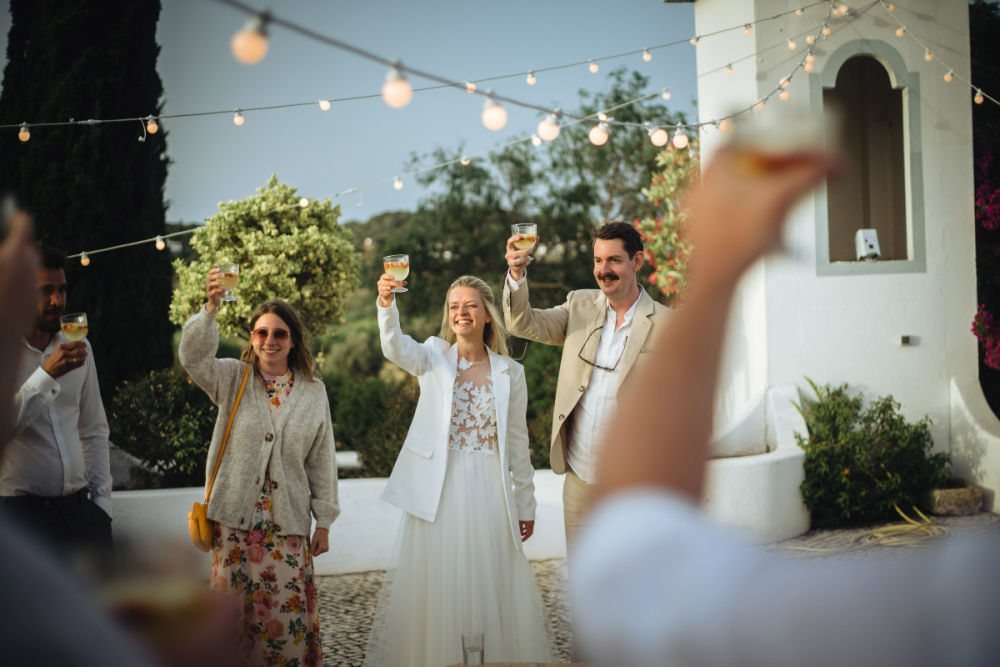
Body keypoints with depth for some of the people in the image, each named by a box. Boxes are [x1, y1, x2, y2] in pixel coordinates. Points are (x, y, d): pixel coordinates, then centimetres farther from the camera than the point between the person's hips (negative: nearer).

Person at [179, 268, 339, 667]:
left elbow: (322, 461, 8)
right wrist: (211, 307, -30)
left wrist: (323, 523, 7)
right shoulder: (232, 379, 4)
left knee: (287, 610, 0)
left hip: (287, 524, 0)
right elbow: (193, 357, -16)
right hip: (235, 519, 0)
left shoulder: (313, 393, 6)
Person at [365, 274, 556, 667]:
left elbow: (517, 441, 9)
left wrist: (525, 504, 11)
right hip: (438, 493, -1)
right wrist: (386, 304, -40)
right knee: (434, 586, 4)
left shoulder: (509, 373, 4)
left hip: (488, 493, 1)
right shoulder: (435, 358, 1)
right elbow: (396, 349, -21)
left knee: (489, 586, 7)